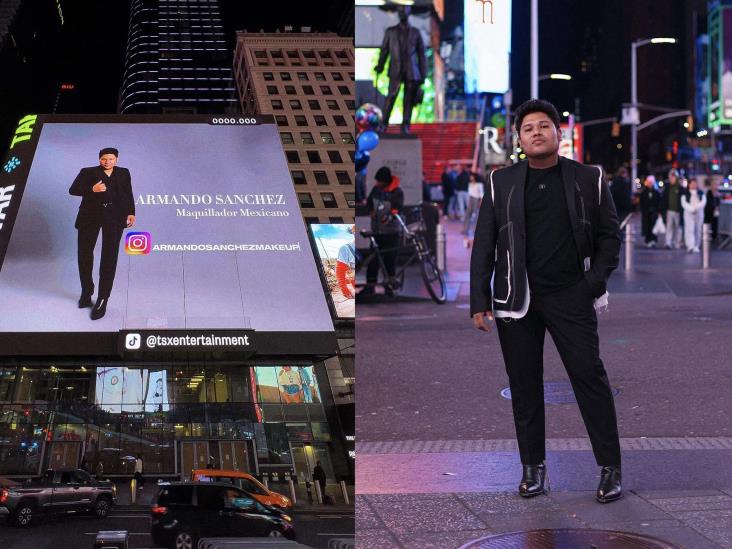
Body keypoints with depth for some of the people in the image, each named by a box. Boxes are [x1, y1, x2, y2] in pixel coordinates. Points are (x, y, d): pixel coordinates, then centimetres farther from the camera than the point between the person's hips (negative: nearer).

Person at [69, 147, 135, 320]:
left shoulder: (123, 173, 16)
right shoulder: (88, 172, 7)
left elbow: (128, 194, 19)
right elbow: (73, 190, -2)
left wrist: (131, 213, 7)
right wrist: (92, 189, -17)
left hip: (114, 216, 0)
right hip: (90, 215, 0)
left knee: (109, 257, -7)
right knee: (84, 253, 7)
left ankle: (102, 300, -6)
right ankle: (86, 292, 28)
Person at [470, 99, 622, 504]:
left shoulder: (589, 180, 5)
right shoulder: (501, 183, 7)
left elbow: (609, 236, 8)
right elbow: (484, 244, 6)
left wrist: (595, 282, -6)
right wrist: (479, 301, -1)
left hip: (571, 298, -1)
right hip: (516, 301, 1)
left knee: (590, 377, -4)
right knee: (524, 386, 5)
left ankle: (609, 468, 3)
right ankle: (533, 469, 14)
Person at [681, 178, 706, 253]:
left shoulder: (701, 193, 13)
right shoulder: (685, 193, 5)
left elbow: (703, 202, 1)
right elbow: (684, 203, -4)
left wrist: (697, 207, -16)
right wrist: (691, 209, -18)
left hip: (699, 213, 3)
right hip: (688, 213, -3)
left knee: (698, 230, 3)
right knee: (690, 229, -15)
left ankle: (696, 247, 11)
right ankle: (690, 246, -24)